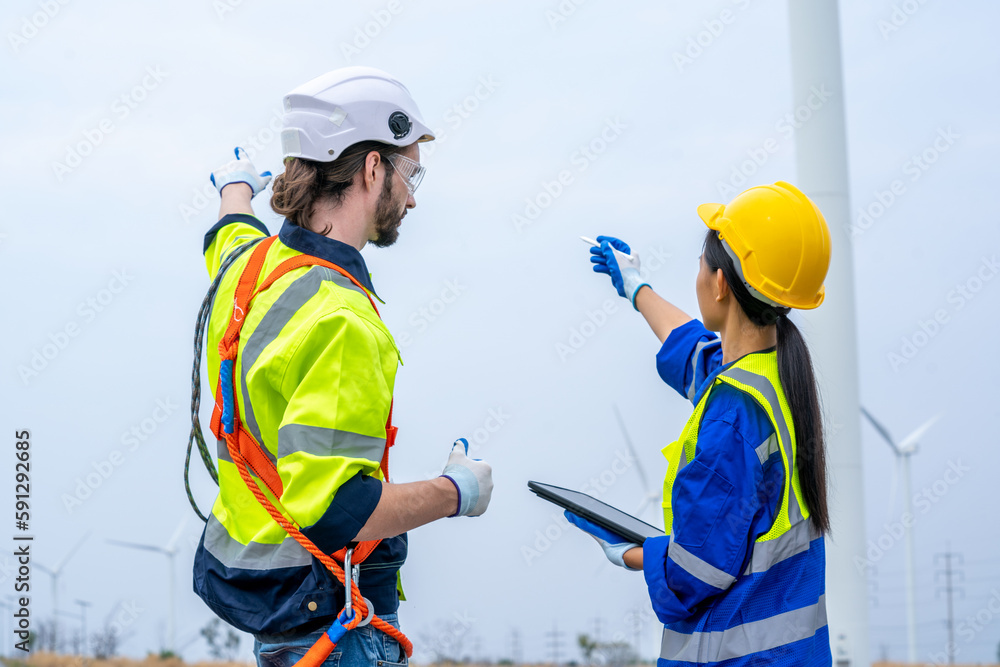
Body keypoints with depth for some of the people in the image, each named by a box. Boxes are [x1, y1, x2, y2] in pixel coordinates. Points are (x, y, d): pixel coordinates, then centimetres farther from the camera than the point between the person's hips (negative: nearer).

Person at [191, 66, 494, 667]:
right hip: (328, 616, -9)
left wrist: (236, 185, 54)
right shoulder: (340, 320, -26)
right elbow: (334, 509, -32)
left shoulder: (246, 260, 2)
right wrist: (455, 493, -16)